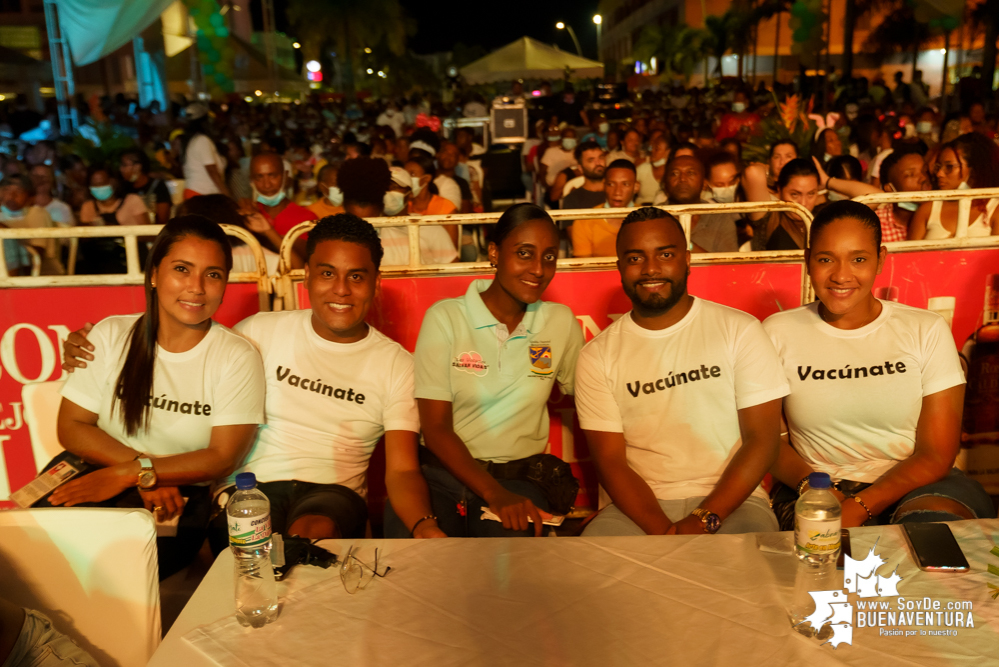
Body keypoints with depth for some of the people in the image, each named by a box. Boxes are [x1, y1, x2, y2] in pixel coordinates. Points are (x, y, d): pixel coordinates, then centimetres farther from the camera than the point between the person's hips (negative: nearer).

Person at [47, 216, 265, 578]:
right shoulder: (110, 335, 4)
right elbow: (71, 426, 1)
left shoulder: (237, 357, -5)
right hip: (96, 477, 3)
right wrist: (144, 470, -14)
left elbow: (223, 458, -8)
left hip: (180, 496, -2)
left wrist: (133, 474, -18)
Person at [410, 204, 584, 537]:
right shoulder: (445, 318, -4)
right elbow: (435, 428, -7)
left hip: (519, 480, 2)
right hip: (443, 473, -2)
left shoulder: (562, 322, 3)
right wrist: (494, 493, -19)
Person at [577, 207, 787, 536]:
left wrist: (704, 521, -15)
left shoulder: (739, 330, 2)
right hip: (641, 506, 1)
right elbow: (610, 461, -1)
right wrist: (663, 531, -17)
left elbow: (762, 440, -3)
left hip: (728, 500, -1)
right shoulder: (597, 356, 4)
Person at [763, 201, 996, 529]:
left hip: (912, 485, 1)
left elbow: (936, 455, -4)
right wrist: (811, 485, -19)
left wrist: (858, 508, -19)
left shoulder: (927, 331, 2)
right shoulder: (777, 333, 3)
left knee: (934, 525, -33)